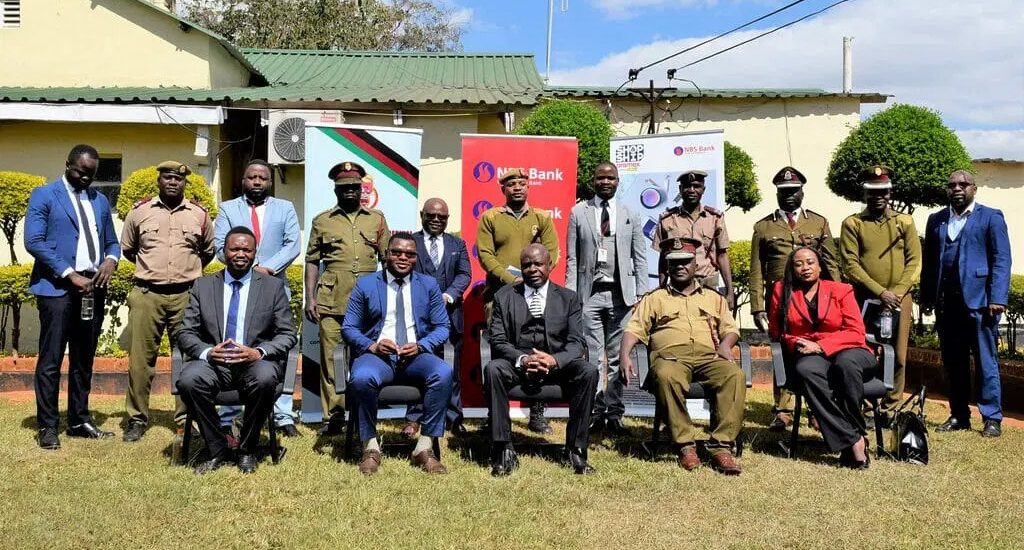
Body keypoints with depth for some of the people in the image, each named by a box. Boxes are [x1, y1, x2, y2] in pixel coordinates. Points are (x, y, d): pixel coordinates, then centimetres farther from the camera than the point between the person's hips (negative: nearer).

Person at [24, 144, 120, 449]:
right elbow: (34, 241, -9)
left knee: (84, 360, 11)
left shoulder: (100, 200, 18)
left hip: (93, 288, 6)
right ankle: (47, 426, 4)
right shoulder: (44, 195, 1)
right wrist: (70, 275, -16)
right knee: (51, 361, -3)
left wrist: (110, 260, -4)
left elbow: (111, 241, 21)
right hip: (57, 288, -5)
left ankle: (79, 420, 19)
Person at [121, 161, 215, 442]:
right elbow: (127, 248, 19)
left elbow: (208, 251, 21)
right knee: (140, 359, 1)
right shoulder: (139, 211, 5)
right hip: (146, 295, 0)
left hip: (186, 296, 1)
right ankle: (137, 418, 13)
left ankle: (185, 419, 14)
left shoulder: (199, 215, 7)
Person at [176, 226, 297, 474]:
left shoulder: (273, 286, 8)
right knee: (189, 380, -30)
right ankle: (218, 451, -8)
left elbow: (288, 334, 4)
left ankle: (247, 451, -10)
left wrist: (259, 352, -16)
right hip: (213, 361, 2)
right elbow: (186, 333, 7)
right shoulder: (202, 286, 12)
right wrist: (207, 352, -15)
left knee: (265, 379, -35)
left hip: (256, 361, -1)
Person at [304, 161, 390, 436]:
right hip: (331, 300, 0)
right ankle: (332, 417, 7)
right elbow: (312, 261, 10)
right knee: (330, 358, -1)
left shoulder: (377, 219, 14)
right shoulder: (322, 221, 12)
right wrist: (310, 298, 2)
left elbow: (387, 259, 12)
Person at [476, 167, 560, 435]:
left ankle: (537, 415, 5)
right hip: (499, 292, -1)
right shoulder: (490, 218, 8)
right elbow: (485, 253, -1)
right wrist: (510, 279, -13)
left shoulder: (542, 218, 11)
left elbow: (551, 253, 4)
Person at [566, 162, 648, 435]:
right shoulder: (578, 212, 6)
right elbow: (572, 258, 4)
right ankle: (596, 412, 8)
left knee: (617, 358, 4)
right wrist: (570, 294, -2)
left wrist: (641, 294, 1)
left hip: (620, 294, 1)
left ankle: (614, 414, 12)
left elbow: (640, 258, 8)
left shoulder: (630, 215, 9)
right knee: (592, 358, 0)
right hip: (590, 293, -1)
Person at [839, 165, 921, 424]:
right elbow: (850, 264, -6)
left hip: (900, 300, 2)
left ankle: (891, 409, 15)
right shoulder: (852, 224, 2)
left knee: (898, 357, 4)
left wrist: (898, 292, -11)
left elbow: (914, 261, 3)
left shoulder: (905, 221, 8)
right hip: (864, 300, -2)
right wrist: (880, 292, -14)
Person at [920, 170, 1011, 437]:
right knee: (953, 363, 9)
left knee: (986, 362, -2)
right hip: (946, 302, 4)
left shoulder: (991, 217, 4)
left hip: (978, 300, -4)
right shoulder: (936, 220, 16)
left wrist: (997, 299, -12)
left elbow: (1001, 260, -3)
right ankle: (959, 415, 17)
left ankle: (992, 418, 5)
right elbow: (929, 261, 15)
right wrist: (926, 297, 7)